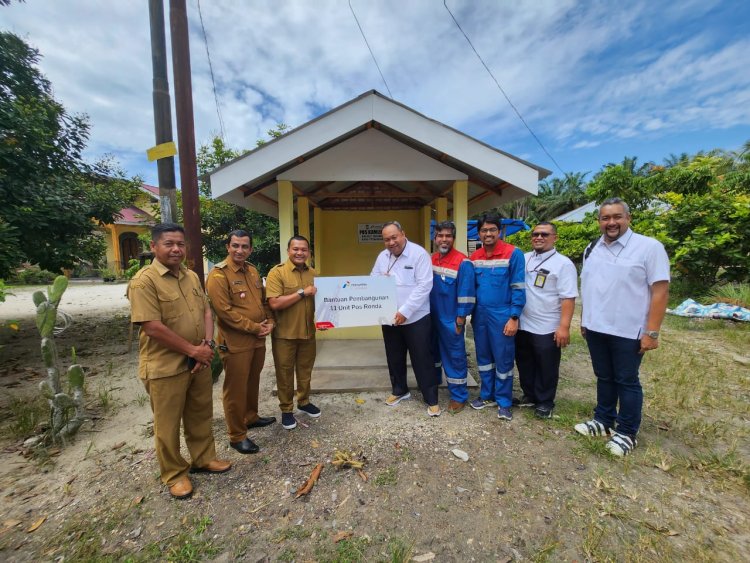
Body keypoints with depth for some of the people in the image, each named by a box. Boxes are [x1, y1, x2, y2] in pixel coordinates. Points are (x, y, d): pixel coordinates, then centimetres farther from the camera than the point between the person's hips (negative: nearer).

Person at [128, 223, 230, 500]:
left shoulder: (192, 277, 7)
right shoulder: (144, 281, -15)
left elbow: (206, 312, 8)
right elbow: (152, 327, -21)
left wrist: (207, 345, -6)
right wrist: (193, 350, -16)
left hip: (199, 362, 6)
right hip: (165, 367, -6)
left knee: (201, 415, 20)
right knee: (168, 424, 12)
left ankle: (204, 458, 39)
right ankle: (174, 474, 32)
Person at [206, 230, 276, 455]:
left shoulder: (252, 271, 10)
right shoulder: (218, 275, -14)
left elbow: (263, 300, 16)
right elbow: (224, 310, -20)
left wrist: (270, 322, 1)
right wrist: (254, 327, -16)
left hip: (258, 339, 8)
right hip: (235, 342, -7)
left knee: (253, 382, 21)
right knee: (236, 389, 4)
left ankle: (251, 417, 41)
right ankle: (237, 435, 19)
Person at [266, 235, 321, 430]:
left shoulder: (313, 273, 5)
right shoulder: (277, 272, -12)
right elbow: (274, 303, -22)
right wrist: (302, 292, -21)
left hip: (308, 332, 5)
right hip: (285, 334, -4)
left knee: (305, 370, 18)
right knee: (285, 373, 11)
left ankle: (304, 402, 39)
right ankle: (286, 410, 29)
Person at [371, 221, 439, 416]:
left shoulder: (419, 253, -12)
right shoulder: (382, 257, 7)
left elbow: (424, 285, -18)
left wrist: (405, 311, -22)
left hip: (416, 318, -5)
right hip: (389, 318, 6)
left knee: (422, 359, 5)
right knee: (394, 357, 19)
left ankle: (432, 399, 22)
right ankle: (399, 390, 40)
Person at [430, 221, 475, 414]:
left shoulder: (463, 263, -16)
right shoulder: (431, 259, 4)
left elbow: (466, 294, -16)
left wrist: (460, 320, -15)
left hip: (450, 320, -7)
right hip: (432, 317, 7)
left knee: (454, 357, 5)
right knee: (433, 351, 22)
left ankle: (459, 396, 22)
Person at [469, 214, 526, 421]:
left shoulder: (513, 254, -9)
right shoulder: (474, 256, 6)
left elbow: (518, 288, -10)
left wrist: (514, 318, -13)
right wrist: (470, 313, 9)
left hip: (502, 315, -5)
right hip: (480, 314, 5)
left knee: (503, 360, 6)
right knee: (483, 357, 15)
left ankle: (504, 402, 24)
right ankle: (487, 395, 32)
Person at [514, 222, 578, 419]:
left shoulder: (563, 263, -8)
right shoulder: (523, 259, 7)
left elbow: (568, 298, -13)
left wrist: (564, 326, -19)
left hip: (547, 328, -5)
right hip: (523, 325, 5)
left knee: (546, 368, 10)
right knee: (525, 364, 18)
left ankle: (545, 402, 29)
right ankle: (529, 395, 37)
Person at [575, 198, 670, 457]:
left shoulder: (649, 247, -10)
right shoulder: (592, 249, 8)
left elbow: (660, 291, -13)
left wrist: (652, 332, -16)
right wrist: (584, 319, 12)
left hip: (628, 331, -5)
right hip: (595, 328, 5)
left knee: (627, 381, 9)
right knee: (604, 378, 18)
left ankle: (626, 433, 25)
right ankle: (603, 421, 35)